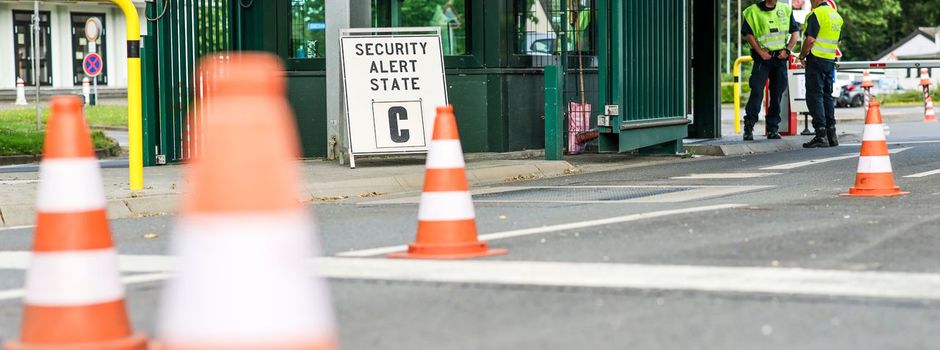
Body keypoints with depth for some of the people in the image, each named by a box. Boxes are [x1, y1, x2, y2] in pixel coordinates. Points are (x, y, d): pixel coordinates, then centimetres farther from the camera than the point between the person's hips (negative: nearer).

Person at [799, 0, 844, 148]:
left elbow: (810, 39, -18)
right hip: (830, 60, 8)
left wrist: (802, 55, -6)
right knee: (827, 96, 13)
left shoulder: (816, 14, -12)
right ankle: (831, 134, 13)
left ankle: (821, 135, -12)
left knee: (814, 96, -6)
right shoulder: (836, 16, 15)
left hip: (816, 59, -8)